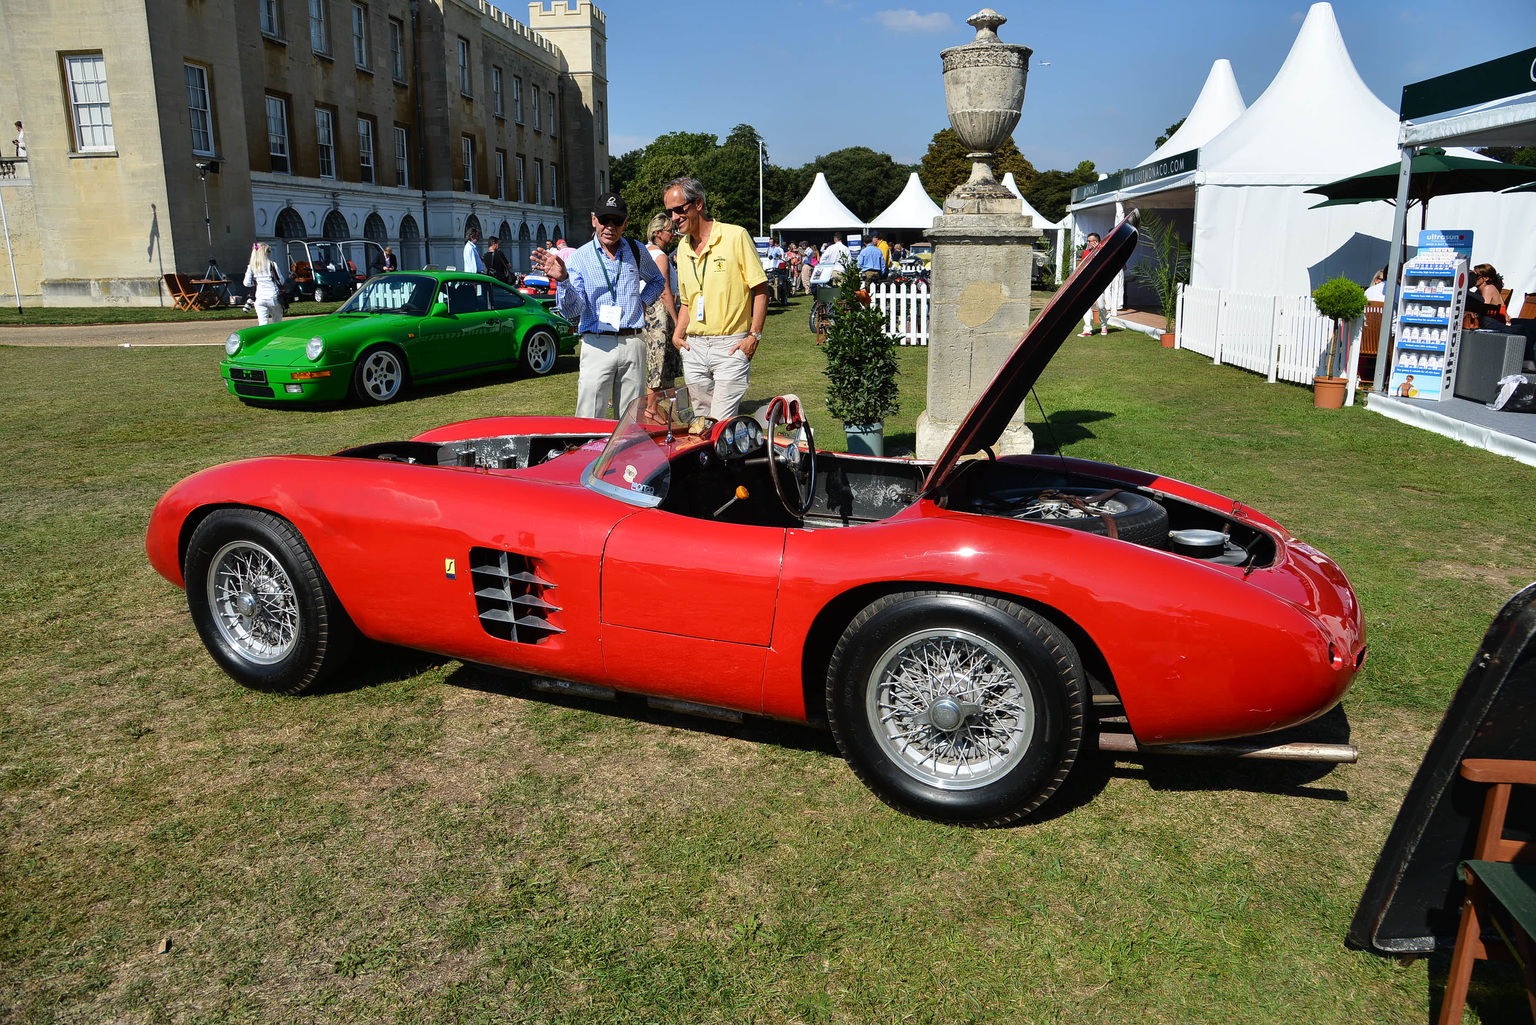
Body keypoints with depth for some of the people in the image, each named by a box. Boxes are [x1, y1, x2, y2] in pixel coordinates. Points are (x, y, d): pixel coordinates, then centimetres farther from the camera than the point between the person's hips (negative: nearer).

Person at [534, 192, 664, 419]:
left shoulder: (636, 251, 10)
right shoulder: (579, 258, 1)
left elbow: (658, 281, 30)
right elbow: (572, 311, -10)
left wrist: (643, 300, 11)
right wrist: (563, 280, -27)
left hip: (633, 343, 3)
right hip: (598, 346, -3)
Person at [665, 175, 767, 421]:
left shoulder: (735, 236, -6)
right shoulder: (683, 248, 13)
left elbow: (760, 288, -6)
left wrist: (754, 335, -12)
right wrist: (678, 333, 6)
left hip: (731, 346, -6)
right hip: (693, 347, 6)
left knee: (723, 425, -11)